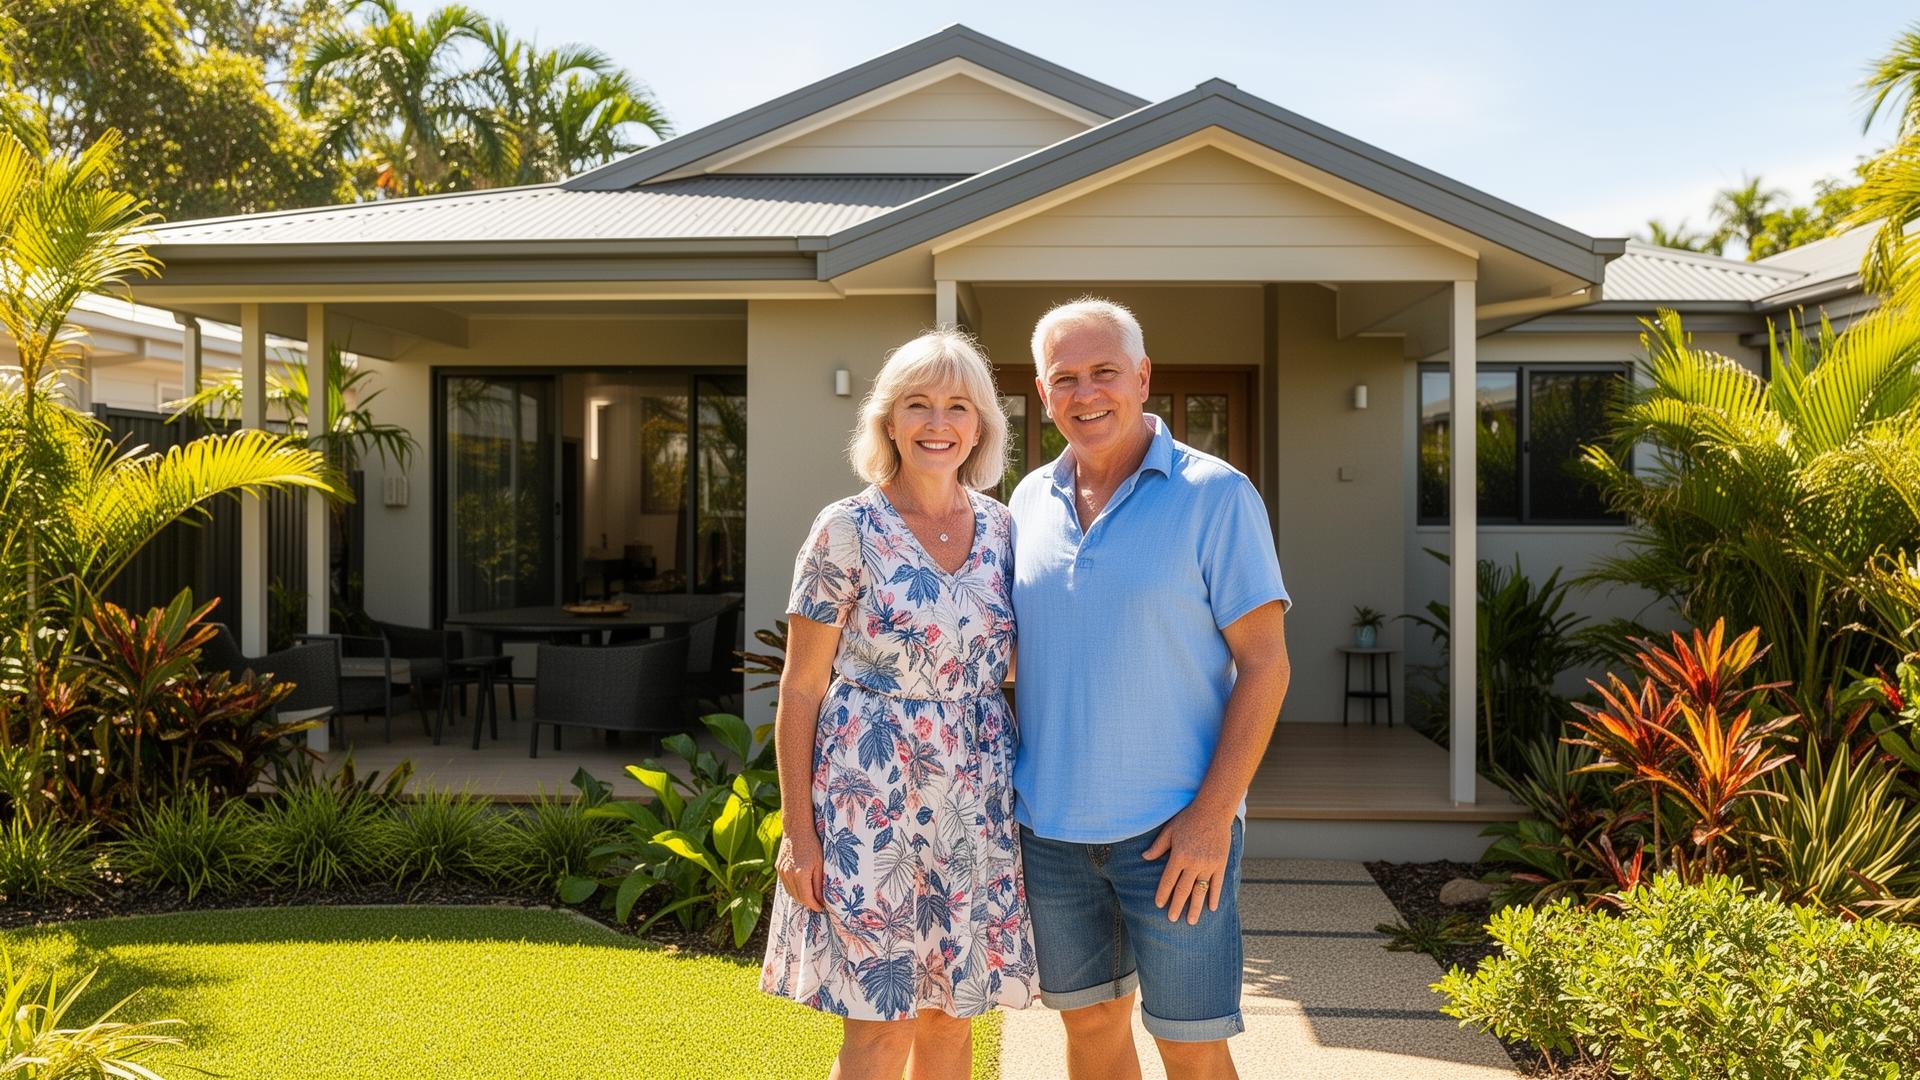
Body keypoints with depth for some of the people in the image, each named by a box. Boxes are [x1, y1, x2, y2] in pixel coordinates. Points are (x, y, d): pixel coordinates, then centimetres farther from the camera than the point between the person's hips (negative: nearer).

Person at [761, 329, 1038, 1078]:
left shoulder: (1002, 529, 5)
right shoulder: (847, 531, -8)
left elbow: (1015, 667, 12)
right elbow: (800, 688, -6)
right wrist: (797, 830, -9)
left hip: (976, 802, 4)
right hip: (871, 796, -4)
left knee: (951, 1015, 13)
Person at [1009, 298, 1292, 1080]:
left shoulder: (1215, 495, -7)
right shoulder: (1030, 502, 7)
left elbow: (1264, 663, -9)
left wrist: (1213, 814, -16)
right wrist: (1001, 796, 9)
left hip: (1171, 829, -4)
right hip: (1049, 825, 5)